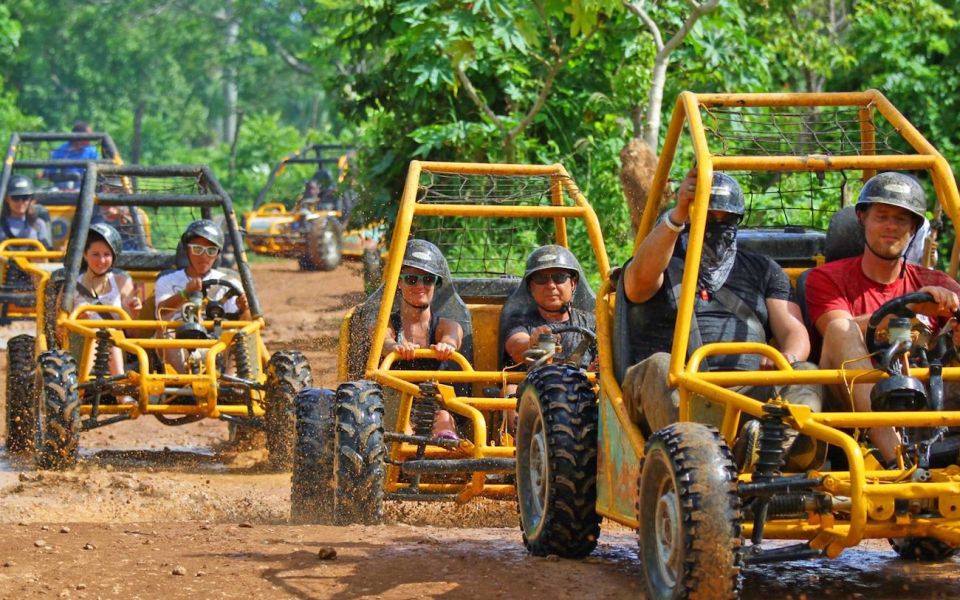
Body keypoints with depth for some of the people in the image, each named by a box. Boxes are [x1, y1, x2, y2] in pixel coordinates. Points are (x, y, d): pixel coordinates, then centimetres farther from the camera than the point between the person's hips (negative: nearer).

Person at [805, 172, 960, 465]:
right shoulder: (827, 278, 13)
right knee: (840, 330, -28)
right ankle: (894, 453, -47)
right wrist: (911, 307, -20)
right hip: (853, 405, -2)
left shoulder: (934, 284, 21)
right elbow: (841, 332, -8)